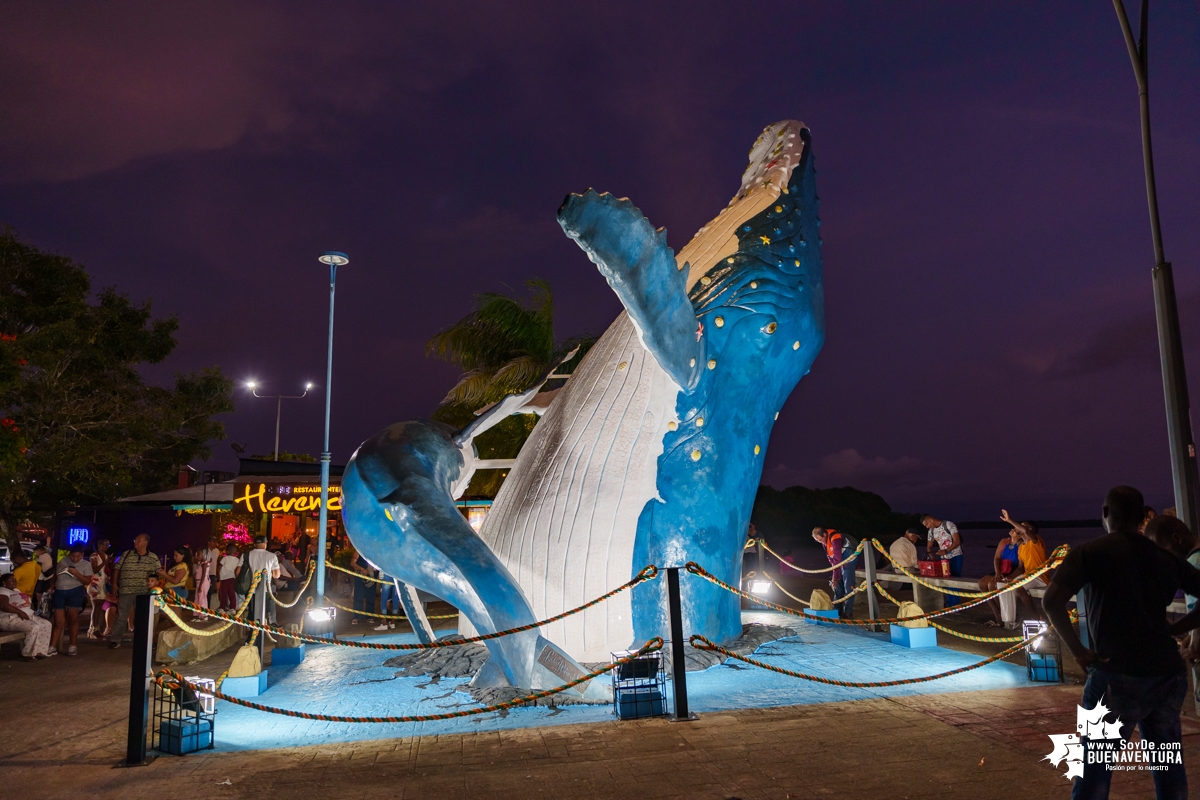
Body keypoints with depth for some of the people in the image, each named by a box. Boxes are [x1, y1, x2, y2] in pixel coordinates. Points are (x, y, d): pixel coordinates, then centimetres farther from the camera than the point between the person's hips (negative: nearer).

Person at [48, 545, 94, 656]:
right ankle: (52, 646, 5)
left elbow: (87, 581, -5)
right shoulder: (62, 562, 9)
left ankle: (72, 646, 6)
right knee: (58, 622, 2)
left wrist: (76, 573, -16)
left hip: (75, 592, -2)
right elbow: (55, 575, 18)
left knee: (73, 619, -1)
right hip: (59, 592, 3)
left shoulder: (86, 564, 1)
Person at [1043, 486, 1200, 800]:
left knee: (1094, 768, 4)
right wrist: (1170, 631, 10)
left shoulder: (1091, 552, -5)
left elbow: (1051, 601, -18)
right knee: (1168, 765, 18)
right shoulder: (1166, 558, 11)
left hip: (1118, 676, -5)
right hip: (1168, 674, 5)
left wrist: (1078, 650, -8)